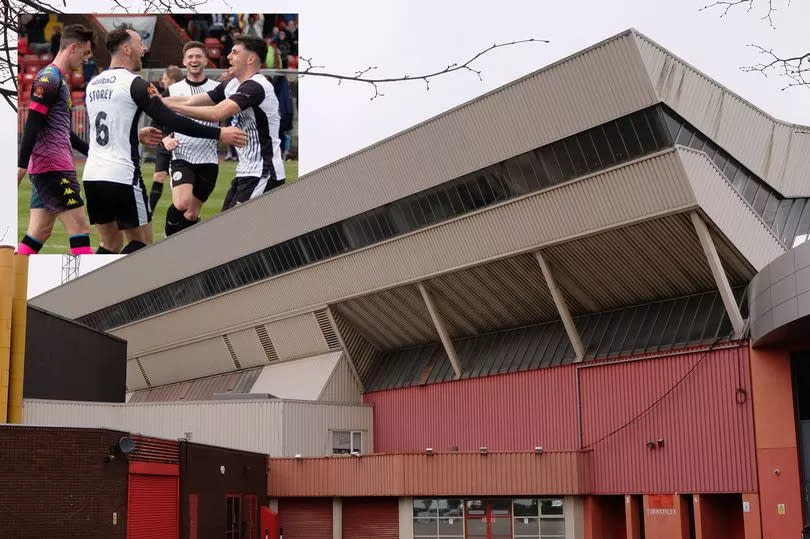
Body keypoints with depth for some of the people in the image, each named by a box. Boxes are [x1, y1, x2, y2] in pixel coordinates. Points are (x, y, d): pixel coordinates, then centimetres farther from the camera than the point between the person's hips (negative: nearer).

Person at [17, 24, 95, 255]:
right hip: (53, 167, -10)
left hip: (46, 168, 10)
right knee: (80, 229, -9)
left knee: (38, 233, 9)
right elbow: (31, 126, -18)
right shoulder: (49, 78, -11)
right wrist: (21, 167, -21)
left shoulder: (59, 79, 19)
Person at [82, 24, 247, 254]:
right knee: (142, 242, 6)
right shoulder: (134, 83, -9)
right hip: (122, 177, -7)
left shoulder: (93, 84, 14)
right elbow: (171, 121, -15)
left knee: (111, 244, 17)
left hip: (92, 175, 8)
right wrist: (219, 134, -12)